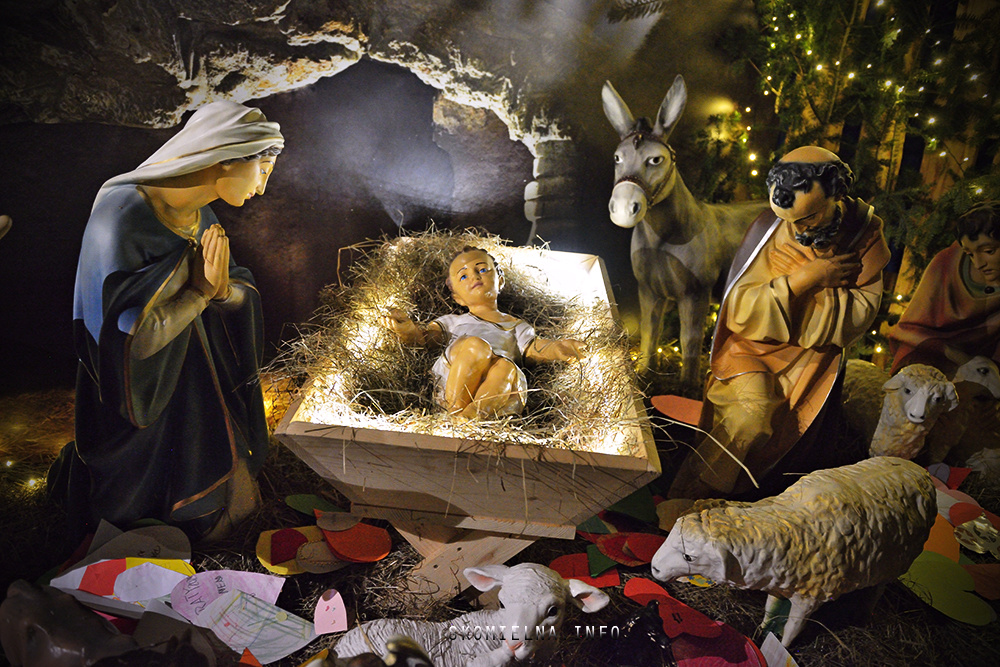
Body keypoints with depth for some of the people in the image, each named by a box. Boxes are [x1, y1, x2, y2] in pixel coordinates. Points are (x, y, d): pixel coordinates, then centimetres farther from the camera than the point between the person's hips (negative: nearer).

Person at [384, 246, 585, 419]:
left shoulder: (516, 325, 36)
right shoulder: (453, 321, 37)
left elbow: (534, 348, 19)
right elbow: (428, 334, 20)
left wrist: (556, 349, -5)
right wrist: (410, 330, -5)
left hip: (497, 396, 0)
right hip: (450, 382, 0)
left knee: (506, 368, -35)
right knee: (475, 346, -31)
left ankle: (472, 416, -50)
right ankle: (455, 408, -33)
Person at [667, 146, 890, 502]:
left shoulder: (865, 232, -4)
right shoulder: (770, 230, -10)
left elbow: (861, 309, -5)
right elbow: (740, 310, -12)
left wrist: (784, 298, -13)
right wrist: (803, 280, -21)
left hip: (811, 356, 4)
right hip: (755, 347, -3)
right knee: (752, 414, -27)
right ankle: (685, 500, -16)